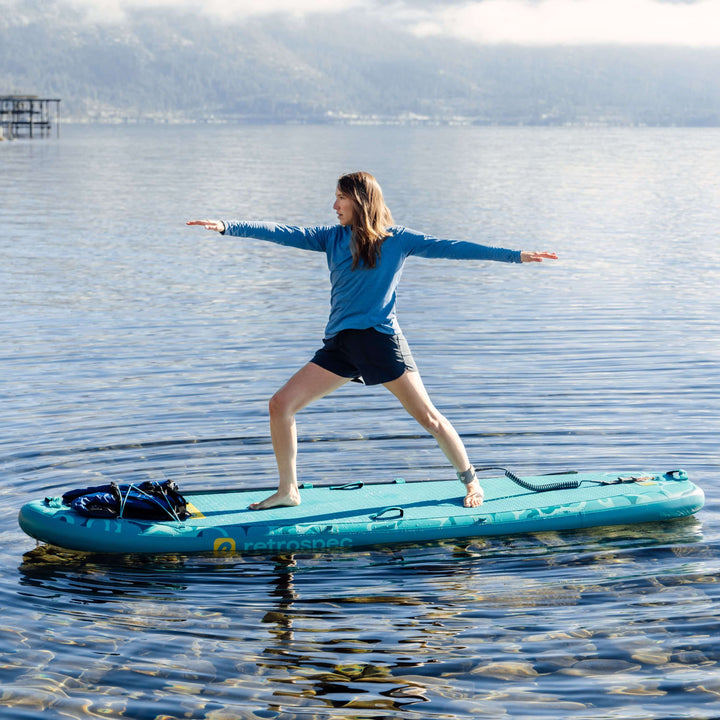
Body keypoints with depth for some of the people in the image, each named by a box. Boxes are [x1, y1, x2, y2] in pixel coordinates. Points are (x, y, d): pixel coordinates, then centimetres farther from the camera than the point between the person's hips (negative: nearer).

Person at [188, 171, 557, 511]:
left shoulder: (397, 239, 0)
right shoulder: (332, 237, 10)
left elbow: (449, 248, -3)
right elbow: (282, 233, 4)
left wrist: (515, 255, -8)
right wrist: (227, 226, -6)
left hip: (381, 339, -4)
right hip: (340, 344, 4)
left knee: (427, 416, -3)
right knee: (281, 404, -4)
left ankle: (471, 481, 17)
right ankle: (288, 490, 8)